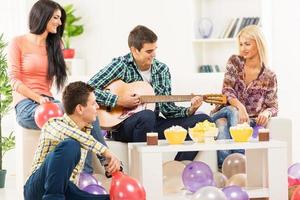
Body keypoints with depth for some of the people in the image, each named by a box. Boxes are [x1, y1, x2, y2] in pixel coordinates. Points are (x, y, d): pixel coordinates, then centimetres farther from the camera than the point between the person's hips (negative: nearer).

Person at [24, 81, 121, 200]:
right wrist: (106, 152, -36)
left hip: (67, 190, 6)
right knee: (70, 145, -31)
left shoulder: (87, 130, 11)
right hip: (39, 189, -6)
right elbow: (71, 133, -35)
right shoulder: (53, 125, -12)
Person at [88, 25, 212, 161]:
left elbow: (166, 107, 9)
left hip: (153, 125, 6)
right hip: (122, 126, -6)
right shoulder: (121, 65, -8)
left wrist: (189, 110, -9)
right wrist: (118, 101, -21)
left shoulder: (162, 69, 7)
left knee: (203, 119, -9)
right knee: (147, 115, -41)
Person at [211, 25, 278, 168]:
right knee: (232, 110, -36)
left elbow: (273, 106, 6)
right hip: (224, 113, 1)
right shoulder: (234, 62, 5)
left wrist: (266, 113, -20)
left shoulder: (269, 77, 3)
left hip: (249, 121, -1)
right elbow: (227, 90, -4)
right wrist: (240, 107, -24)